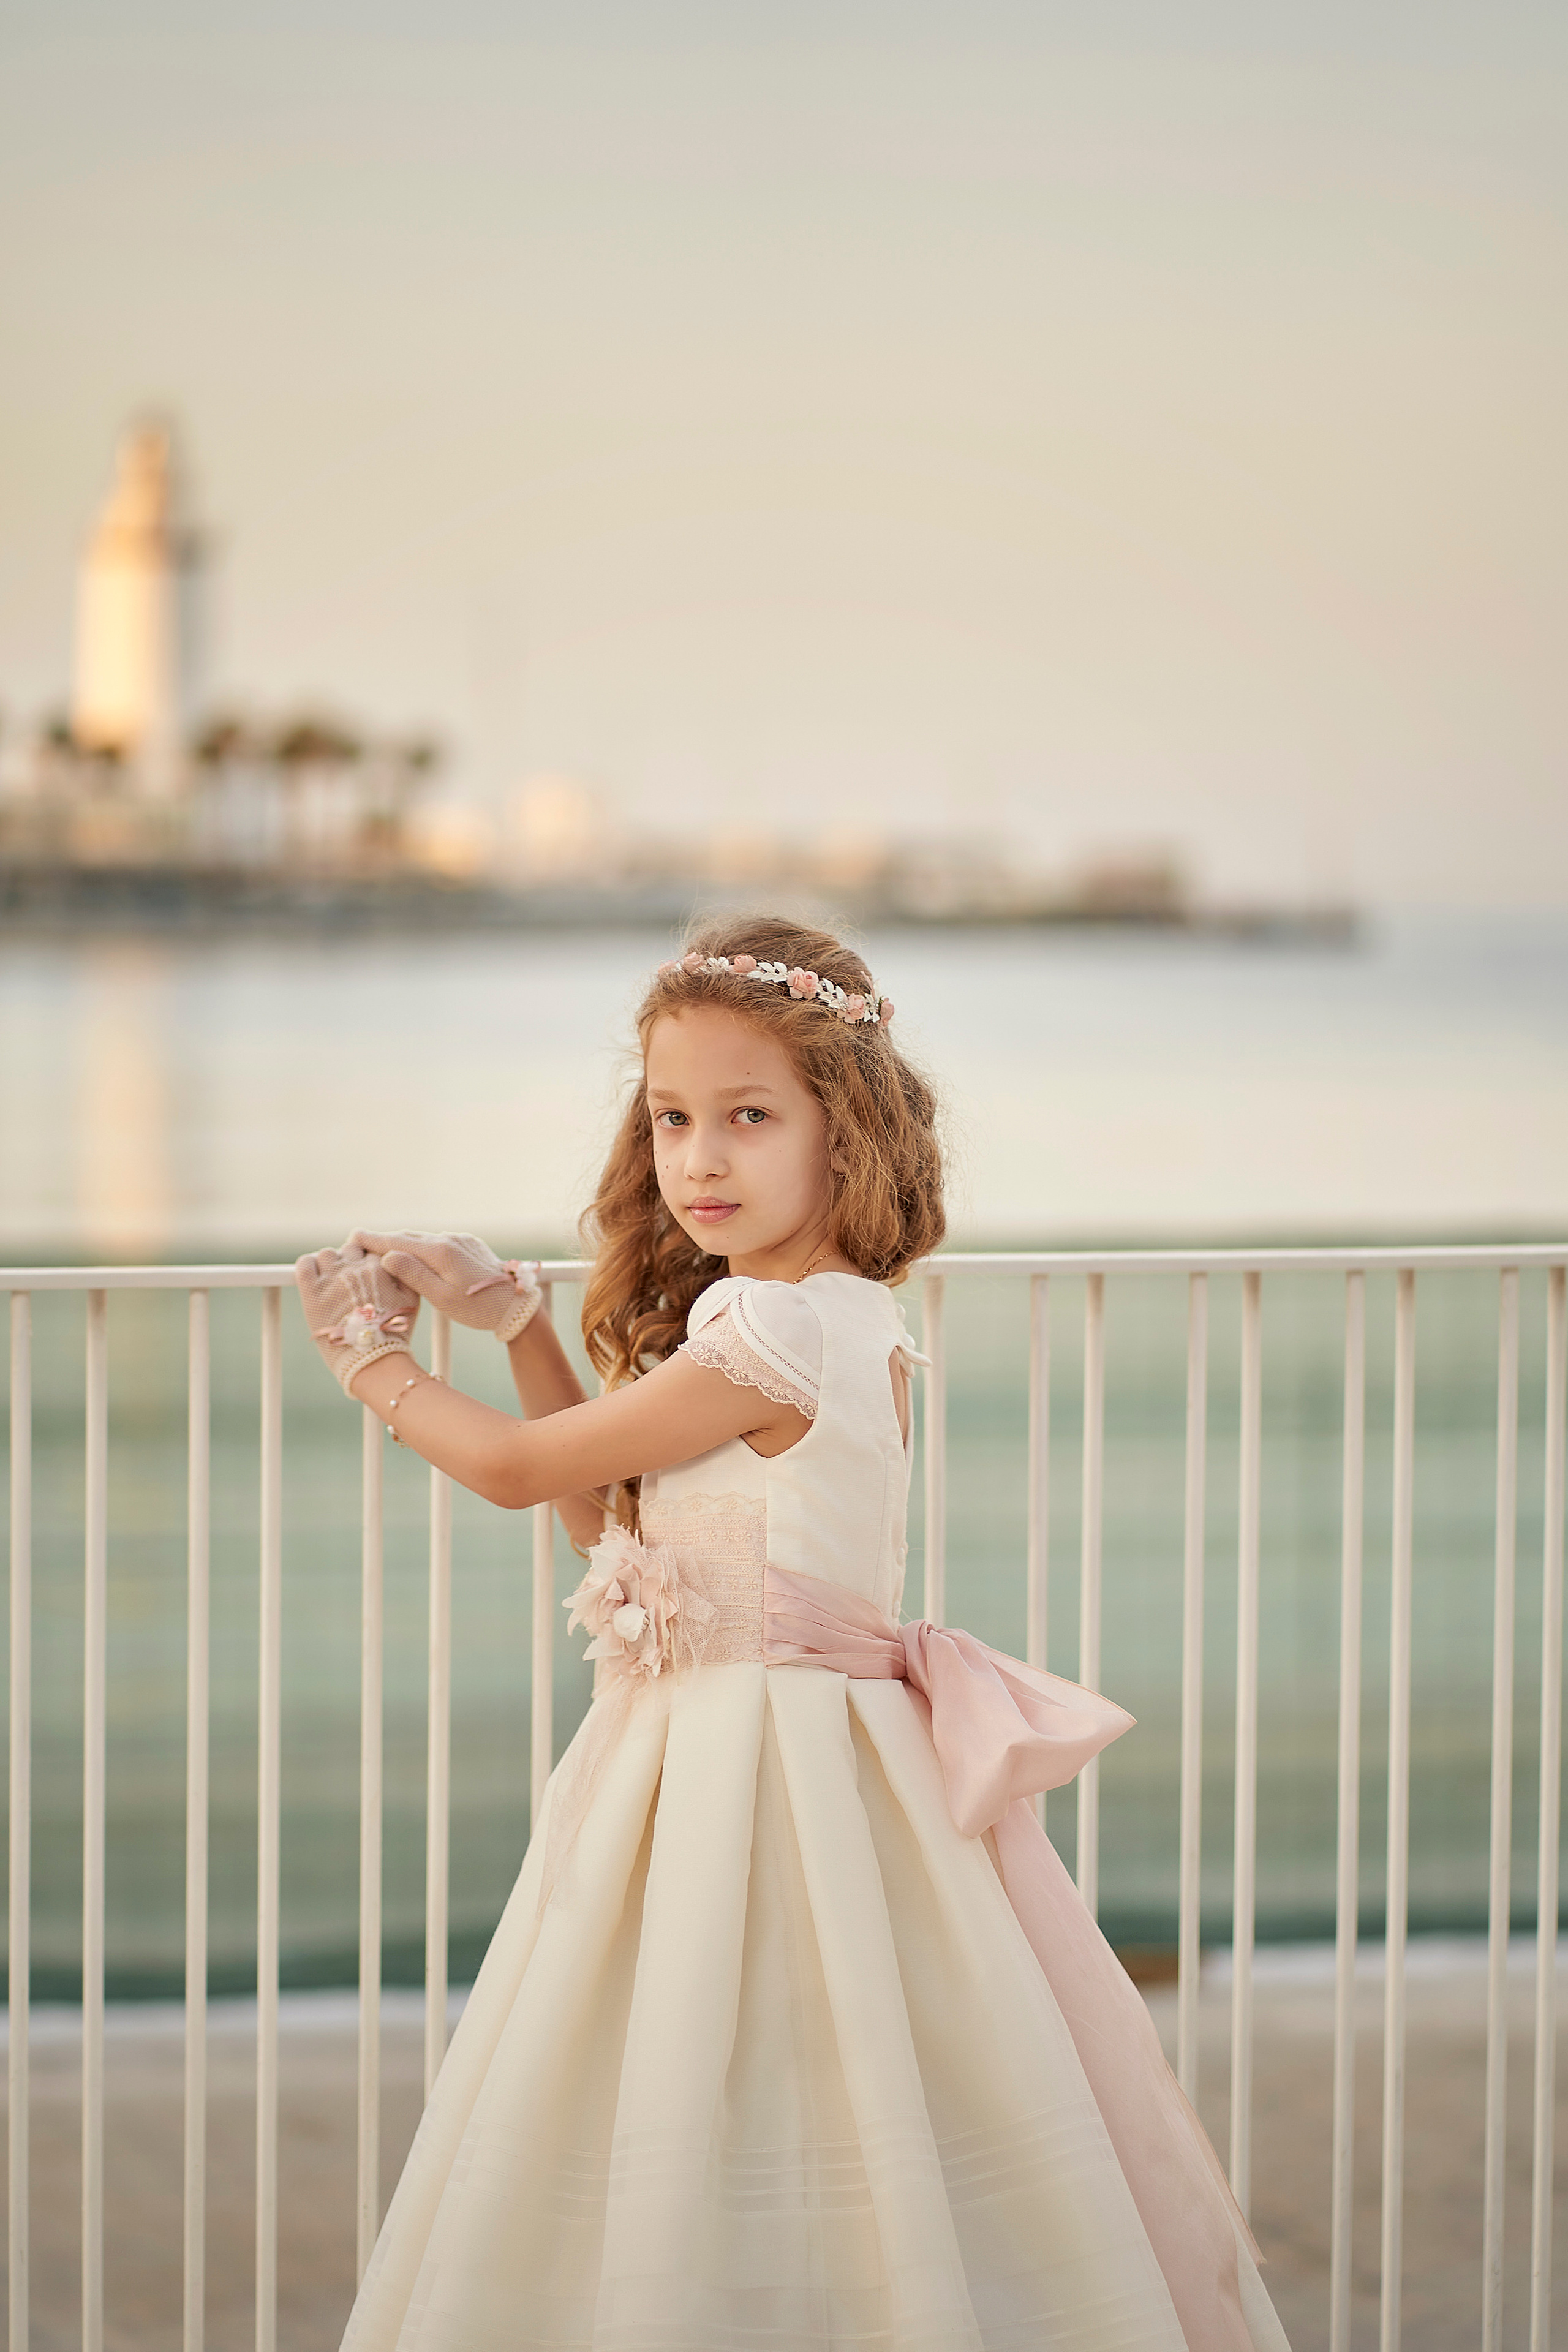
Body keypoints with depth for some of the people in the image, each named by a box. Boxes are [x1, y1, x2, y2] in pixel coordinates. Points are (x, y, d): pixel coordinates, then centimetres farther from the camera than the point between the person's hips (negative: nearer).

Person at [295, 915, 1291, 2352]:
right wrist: (513, 1318, 17)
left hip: (764, 1777, -9)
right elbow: (599, 1509, 19)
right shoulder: (841, 1319, 10)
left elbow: (521, 1470, -8)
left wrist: (374, 1365, 9)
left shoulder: (776, 1337, -18)